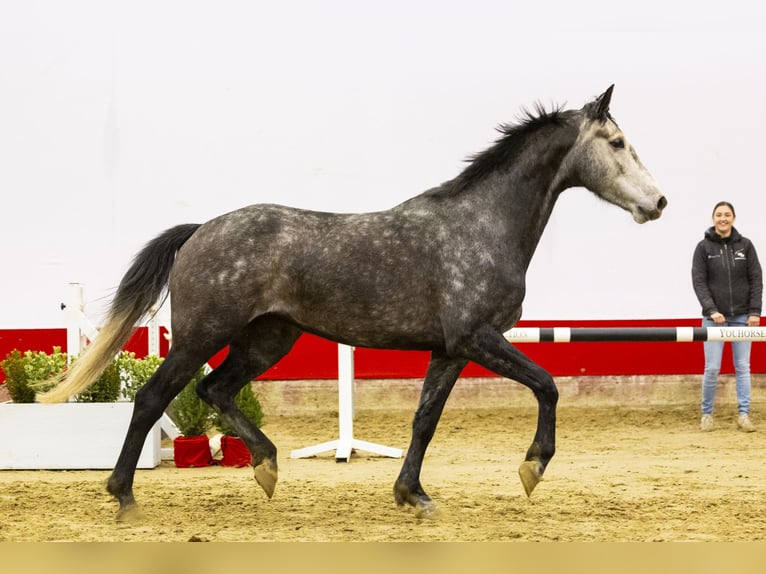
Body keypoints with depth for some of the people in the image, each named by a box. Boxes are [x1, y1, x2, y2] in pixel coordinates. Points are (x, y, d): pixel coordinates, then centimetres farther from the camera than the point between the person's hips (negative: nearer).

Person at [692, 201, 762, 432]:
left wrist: (755, 311, -4)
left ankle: (744, 415, 5)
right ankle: (707, 413, 10)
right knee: (712, 368, -3)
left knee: (743, 367, 1)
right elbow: (699, 282, -4)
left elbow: (756, 280, 4)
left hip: (742, 317, 1)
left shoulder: (745, 245, 4)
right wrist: (712, 310, -15)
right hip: (714, 317, -1)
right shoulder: (704, 247, -1)